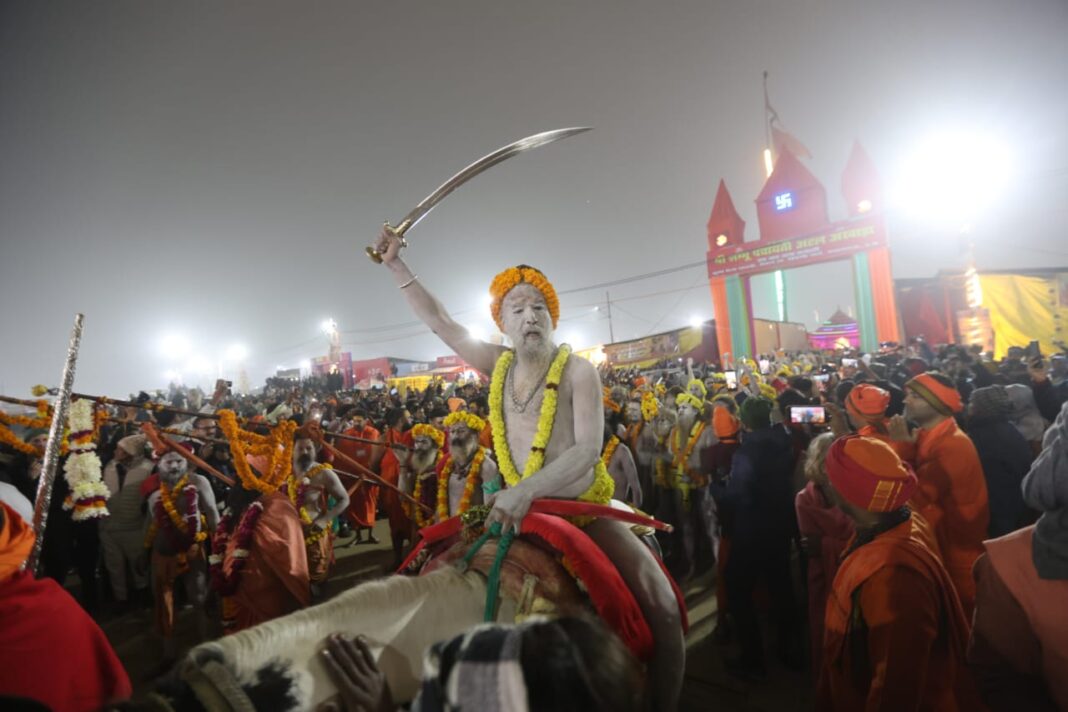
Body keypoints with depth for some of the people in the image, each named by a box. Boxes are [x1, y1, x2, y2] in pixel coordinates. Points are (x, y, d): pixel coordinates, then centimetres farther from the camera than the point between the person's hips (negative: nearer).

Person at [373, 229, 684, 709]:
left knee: (661, 605, -16)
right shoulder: (499, 365, 1)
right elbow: (439, 321, 4)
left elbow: (589, 449, -20)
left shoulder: (578, 371, -10)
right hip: (520, 510, 4)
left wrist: (525, 489, -33)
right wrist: (396, 265, 1)